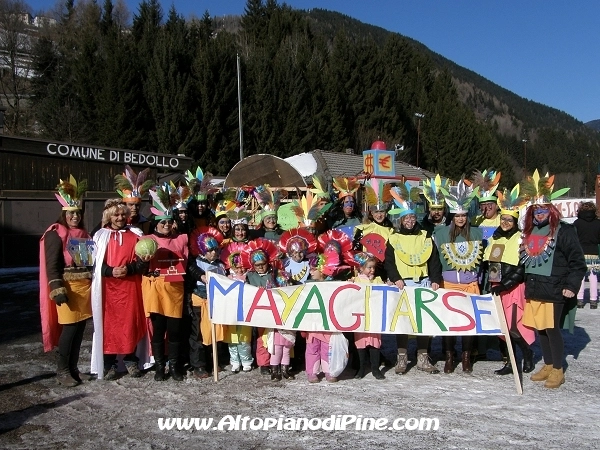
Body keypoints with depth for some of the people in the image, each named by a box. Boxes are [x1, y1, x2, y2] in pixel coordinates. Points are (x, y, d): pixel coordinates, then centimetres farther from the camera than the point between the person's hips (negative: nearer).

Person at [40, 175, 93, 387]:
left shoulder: (84, 235, 14)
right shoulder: (56, 235, -5)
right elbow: (52, 266, -11)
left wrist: (93, 285, 14)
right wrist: (58, 290, -20)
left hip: (85, 287, 6)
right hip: (68, 288, -6)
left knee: (80, 329, 9)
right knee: (69, 328, -5)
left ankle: (73, 368, 19)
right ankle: (62, 371, 8)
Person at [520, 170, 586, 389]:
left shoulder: (564, 231, -7)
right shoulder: (528, 232, 12)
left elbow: (578, 263, -7)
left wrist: (571, 285, -14)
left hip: (553, 291, -6)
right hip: (533, 290, 6)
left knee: (552, 329, -2)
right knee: (540, 329, 12)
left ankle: (558, 370, 14)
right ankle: (547, 366, 27)